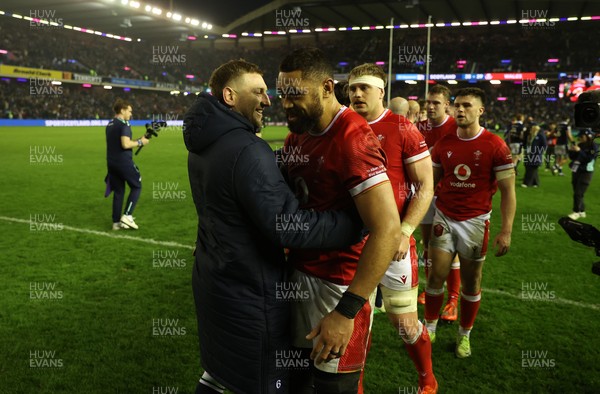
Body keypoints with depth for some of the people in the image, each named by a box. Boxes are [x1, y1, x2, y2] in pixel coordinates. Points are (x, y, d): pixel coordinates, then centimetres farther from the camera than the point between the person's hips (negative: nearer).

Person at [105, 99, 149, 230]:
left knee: (118, 191, 12)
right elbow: (125, 144, -22)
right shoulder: (124, 124, -12)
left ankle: (116, 222, 13)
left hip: (111, 162, 8)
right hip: (124, 162, -8)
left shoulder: (109, 125, 15)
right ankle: (127, 215, -1)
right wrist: (140, 142, -8)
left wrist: (136, 141, 15)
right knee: (136, 186, 7)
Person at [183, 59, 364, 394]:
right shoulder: (248, 150, -25)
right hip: (250, 293, -9)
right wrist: (360, 223, -25)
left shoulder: (204, 146, 6)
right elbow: (289, 226, -29)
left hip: (212, 279, 9)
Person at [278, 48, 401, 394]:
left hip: (338, 286, -8)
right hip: (299, 274, 8)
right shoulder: (298, 134, 7)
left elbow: (387, 232, -28)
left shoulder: (352, 140, -22)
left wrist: (346, 311, -27)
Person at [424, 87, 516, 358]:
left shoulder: (495, 146, -8)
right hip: (444, 218, 2)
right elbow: (431, 181, 12)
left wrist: (506, 231, -12)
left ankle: (464, 334, 28)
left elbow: (507, 191, -6)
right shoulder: (443, 144, 2)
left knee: (471, 283, 9)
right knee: (436, 276, 3)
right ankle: (430, 328, 23)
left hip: (475, 221, -2)